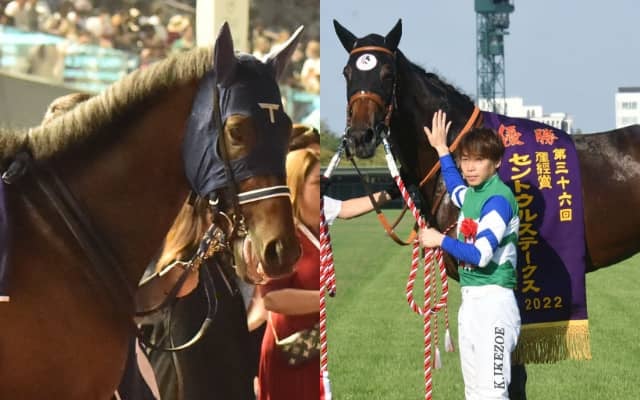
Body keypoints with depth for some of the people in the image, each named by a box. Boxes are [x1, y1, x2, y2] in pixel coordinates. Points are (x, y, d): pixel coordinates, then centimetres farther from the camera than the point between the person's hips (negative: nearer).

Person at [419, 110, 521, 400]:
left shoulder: (499, 198, -14)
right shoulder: (470, 194, 13)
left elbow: (481, 255, -22)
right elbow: (454, 185, 40)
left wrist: (440, 240, -12)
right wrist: (441, 148, 43)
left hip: (493, 302, -9)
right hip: (470, 301, 9)